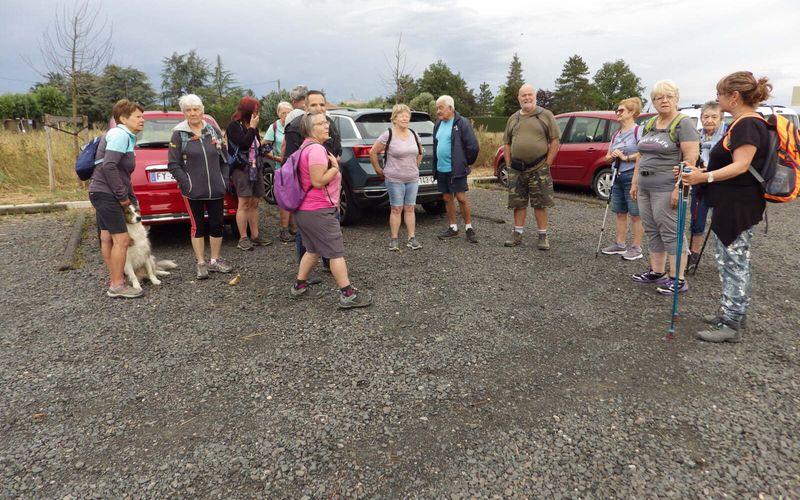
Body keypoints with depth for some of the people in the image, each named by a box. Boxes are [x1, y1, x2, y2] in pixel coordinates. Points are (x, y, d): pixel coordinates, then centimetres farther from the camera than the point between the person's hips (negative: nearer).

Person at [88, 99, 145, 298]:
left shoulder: (126, 136, 17)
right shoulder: (120, 135, -14)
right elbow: (109, 166, -24)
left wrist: (132, 199, 17)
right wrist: (123, 196, -18)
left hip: (105, 194, 10)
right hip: (106, 194, -10)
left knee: (107, 239, 16)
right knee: (122, 239, -8)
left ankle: (114, 279, 26)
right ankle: (117, 285, -2)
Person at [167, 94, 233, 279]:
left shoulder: (213, 131, 9)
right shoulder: (179, 134, -1)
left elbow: (223, 160, 14)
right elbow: (173, 165, -3)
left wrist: (225, 180, 4)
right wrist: (186, 183, -12)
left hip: (216, 190, 3)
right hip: (193, 192, -3)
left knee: (217, 224, 8)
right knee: (198, 226, 5)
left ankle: (215, 261, 23)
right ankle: (201, 263, 15)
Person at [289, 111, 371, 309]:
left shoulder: (307, 147, 15)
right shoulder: (316, 149, -18)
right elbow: (318, 181, -24)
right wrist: (335, 167, -13)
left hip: (305, 210, 10)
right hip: (319, 211, -10)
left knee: (313, 250, 21)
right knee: (336, 252, -5)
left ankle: (299, 286, 28)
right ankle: (348, 295, -1)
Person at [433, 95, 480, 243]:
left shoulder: (461, 123, -10)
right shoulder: (438, 125, 13)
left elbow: (473, 146, -12)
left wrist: (465, 162, -1)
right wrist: (435, 167, 16)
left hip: (456, 169, -7)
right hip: (441, 169, 7)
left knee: (461, 198, -5)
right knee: (447, 198, 11)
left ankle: (468, 228, 8)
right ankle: (453, 228, 21)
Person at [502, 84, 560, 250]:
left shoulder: (546, 115, 2)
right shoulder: (513, 119, 13)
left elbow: (554, 141, -1)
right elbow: (507, 144, 16)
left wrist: (547, 164, -7)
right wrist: (509, 164, 5)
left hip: (538, 169, -3)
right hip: (516, 169, 4)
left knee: (540, 204, 0)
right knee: (518, 203, 7)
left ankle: (543, 236, 8)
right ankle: (517, 234, 16)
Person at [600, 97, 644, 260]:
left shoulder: (638, 130, -8)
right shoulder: (616, 135, 15)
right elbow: (607, 157, 18)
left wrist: (626, 157, -16)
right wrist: (612, 156, -4)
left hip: (633, 176, -8)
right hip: (618, 176, 8)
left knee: (635, 214, -1)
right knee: (620, 213, 12)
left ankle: (636, 248, 6)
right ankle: (620, 245, 21)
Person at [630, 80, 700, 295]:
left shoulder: (683, 123, -8)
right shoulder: (650, 124, 15)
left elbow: (690, 159, -15)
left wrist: (679, 188, -21)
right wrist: (634, 183, 15)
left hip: (666, 189, -7)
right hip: (645, 188, 7)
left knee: (670, 233, -4)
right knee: (652, 231, 12)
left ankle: (678, 280, 3)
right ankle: (657, 272, 23)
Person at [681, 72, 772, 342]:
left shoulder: (748, 124, -17)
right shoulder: (743, 123, 15)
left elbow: (741, 166, -26)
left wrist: (705, 177, -36)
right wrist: (704, 173, 25)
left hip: (738, 206, -10)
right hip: (731, 205, 10)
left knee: (735, 263, -4)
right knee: (728, 260, 17)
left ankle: (731, 325, 3)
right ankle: (730, 312, 28)